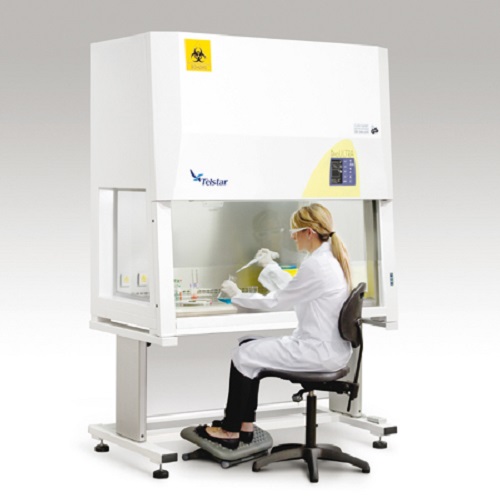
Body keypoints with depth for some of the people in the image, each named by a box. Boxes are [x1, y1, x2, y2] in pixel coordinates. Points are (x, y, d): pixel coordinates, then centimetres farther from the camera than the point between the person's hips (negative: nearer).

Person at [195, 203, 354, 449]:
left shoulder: (315, 265, -21)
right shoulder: (332, 257, 10)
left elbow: (276, 302, -13)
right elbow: (294, 291, 22)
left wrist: (237, 295, 1)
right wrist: (271, 267, 26)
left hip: (318, 351, -10)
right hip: (327, 346, 10)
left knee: (243, 355, -4)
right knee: (249, 346, 12)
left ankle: (230, 431, 8)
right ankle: (244, 424, 15)